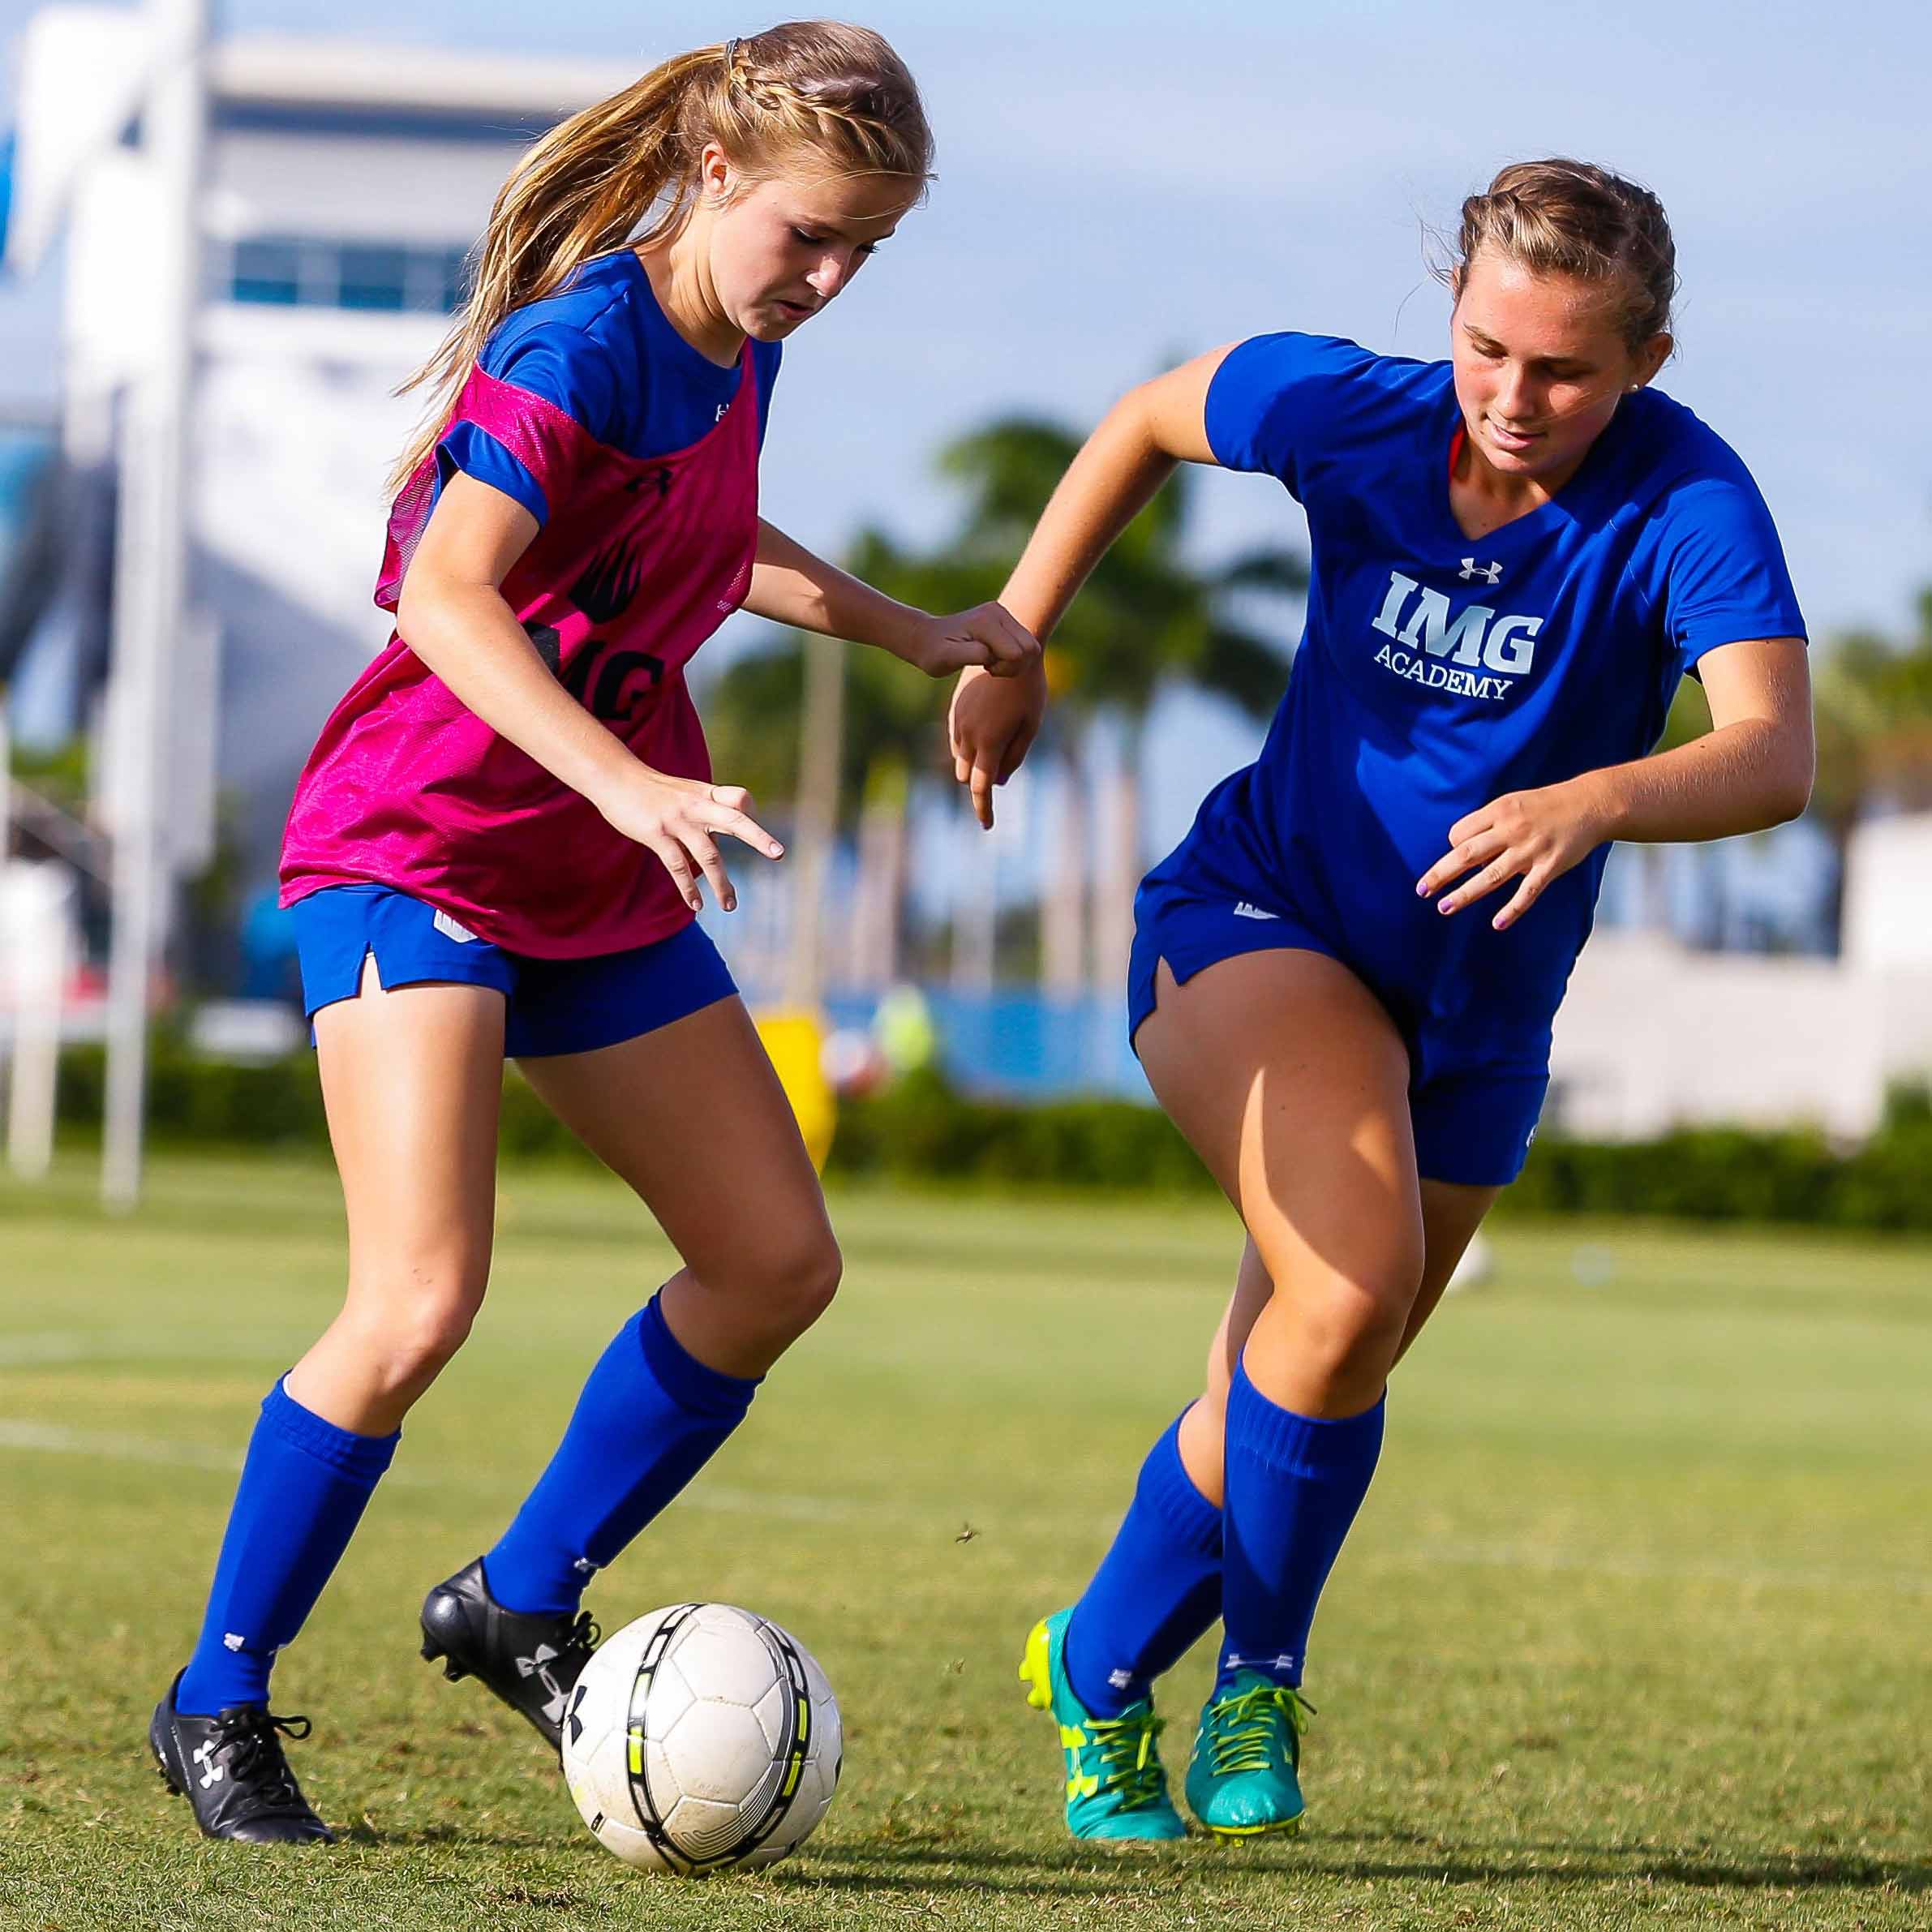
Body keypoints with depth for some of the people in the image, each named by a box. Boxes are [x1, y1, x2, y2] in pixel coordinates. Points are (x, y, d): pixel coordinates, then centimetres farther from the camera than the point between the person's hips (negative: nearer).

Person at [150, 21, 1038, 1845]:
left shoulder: (735, 356, 7)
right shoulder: (582, 346, -20)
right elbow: (445, 598, -34)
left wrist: (909, 632, 30)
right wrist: (625, 783, -44)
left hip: (600, 882, 9)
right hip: (414, 852, -9)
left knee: (779, 1264, 9)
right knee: (419, 1302, -21)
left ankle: (522, 1599, 22)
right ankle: (217, 1700, -5)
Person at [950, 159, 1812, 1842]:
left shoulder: (1687, 503, -23)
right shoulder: (1352, 416, -16)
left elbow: (1775, 753, -38)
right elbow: (1149, 420, 6)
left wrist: (1594, 801, -56)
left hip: (1476, 1010, 2)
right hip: (1258, 920, -2)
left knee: (1304, 1395, 12)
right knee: (1354, 1283, -27)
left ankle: (1102, 1671, 38)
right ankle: (1261, 1671, -5)